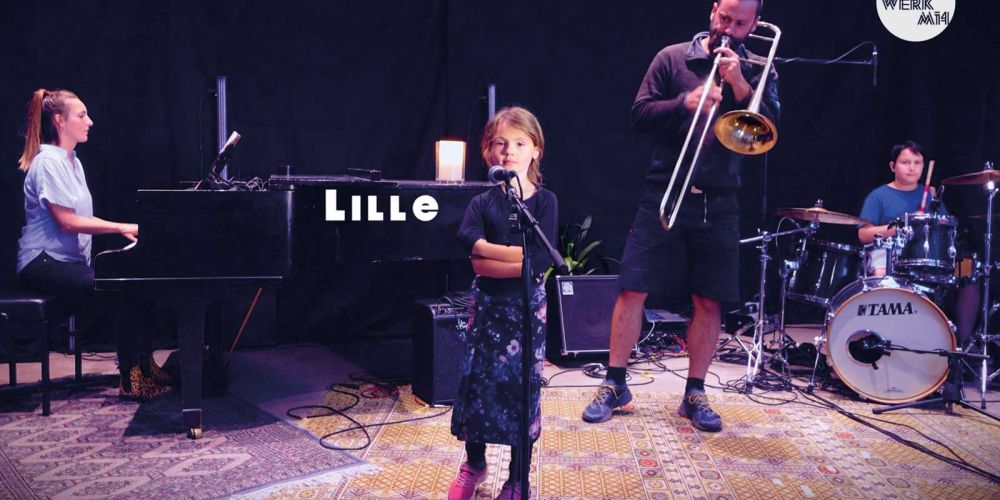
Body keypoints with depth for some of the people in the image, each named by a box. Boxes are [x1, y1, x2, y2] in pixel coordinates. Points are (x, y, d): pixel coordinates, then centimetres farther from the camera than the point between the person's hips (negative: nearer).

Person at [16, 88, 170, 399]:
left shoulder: (71, 162, 16)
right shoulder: (48, 162, -13)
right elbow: (67, 221, -19)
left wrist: (123, 230, 1)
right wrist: (121, 227, -16)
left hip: (70, 260, 9)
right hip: (44, 264, -9)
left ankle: (142, 366, -5)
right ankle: (132, 379, -17)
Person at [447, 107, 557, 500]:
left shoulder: (545, 202, -4)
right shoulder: (482, 203, 0)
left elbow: (540, 264, -16)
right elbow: (474, 257, -17)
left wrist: (489, 254, -17)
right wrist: (518, 255, -21)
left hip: (527, 306, -2)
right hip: (487, 304, 2)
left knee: (523, 385, 5)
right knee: (475, 379, 7)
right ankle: (474, 464, 32)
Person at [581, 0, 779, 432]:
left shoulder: (758, 71, 9)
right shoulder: (673, 58, 5)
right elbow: (640, 114, 0)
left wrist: (738, 83, -13)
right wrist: (684, 103, -16)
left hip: (718, 203, 1)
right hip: (664, 194, -1)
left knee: (709, 300, 4)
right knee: (632, 288, -3)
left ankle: (695, 393, 19)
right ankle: (614, 384, 11)